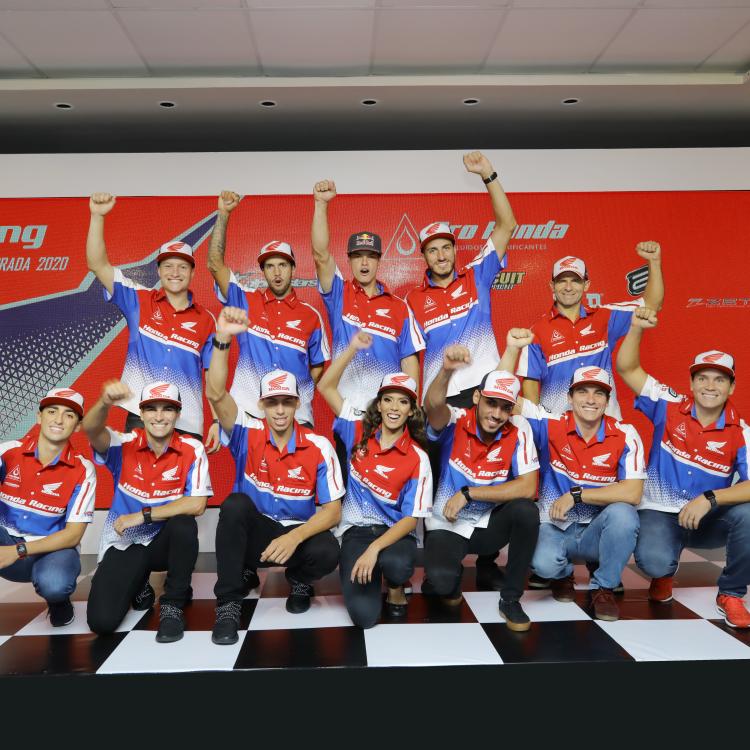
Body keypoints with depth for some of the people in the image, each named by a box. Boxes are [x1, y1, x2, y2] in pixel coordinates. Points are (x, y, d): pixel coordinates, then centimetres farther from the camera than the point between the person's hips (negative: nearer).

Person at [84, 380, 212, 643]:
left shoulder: (192, 449, -11)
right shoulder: (124, 444, -9)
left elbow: (197, 504, -21)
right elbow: (91, 430, -31)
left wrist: (143, 515, -20)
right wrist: (105, 403, -54)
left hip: (165, 542, 0)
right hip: (124, 544, 1)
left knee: (183, 523, -34)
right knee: (101, 621, -16)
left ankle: (173, 604, -11)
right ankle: (138, 584, 20)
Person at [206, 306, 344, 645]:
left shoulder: (319, 447, -11)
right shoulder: (247, 434, -9)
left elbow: (333, 510, -13)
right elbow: (216, 395, -27)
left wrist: (295, 536, -31)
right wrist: (222, 339, -40)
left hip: (298, 532, 0)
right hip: (252, 530, 0)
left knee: (327, 552, -32)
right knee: (236, 503, -32)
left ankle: (299, 580, 8)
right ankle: (228, 603, -17)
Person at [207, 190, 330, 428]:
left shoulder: (311, 316, 7)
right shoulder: (247, 302, 6)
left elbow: (317, 366, 13)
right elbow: (215, 264, -3)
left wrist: (300, 398, -2)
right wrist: (223, 213, -7)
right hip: (247, 412, 0)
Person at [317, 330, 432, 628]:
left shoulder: (417, 458, -8)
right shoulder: (359, 432, -1)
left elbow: (411, 518, -11)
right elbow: (326, 387, 0)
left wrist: (375, 549, -25)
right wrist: (353, 348, -8)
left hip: (395, 530, 0)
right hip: (356, 529, 0)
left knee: (397, 565, -38)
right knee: (364, 615, -21)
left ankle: (395, 589, 1)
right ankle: (363, 572, 15)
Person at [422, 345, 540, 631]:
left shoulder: (519, 430, -13)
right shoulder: (455, 422, -16)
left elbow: (528, 488, -21)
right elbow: (433, 406, -40)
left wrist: (468, 493, -23)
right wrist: (446, 370, -60)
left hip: (491, 524, 2)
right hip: (447, 524, -2)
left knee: (526, 510, -30)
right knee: (441, 581, -30)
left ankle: (510, 599, -6)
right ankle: (450, 578, 13)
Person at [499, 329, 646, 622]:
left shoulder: (625, 436, -10)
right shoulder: (551, 425, -9)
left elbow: (632, 493, -19)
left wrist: (575, 495, -20)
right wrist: (512, 348, -22)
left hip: (599, 530, 1)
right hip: (554, 528, 0)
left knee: (623, 514, -32)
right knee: (543, 563, -31)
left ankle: (604, 587, -4)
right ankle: (563, 573, 12)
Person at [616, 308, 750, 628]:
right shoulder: (670, 407, -7)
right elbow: (627, 369, -11)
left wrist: (709, 499, -32)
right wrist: (637, 329, -26)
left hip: (711, 518, 2)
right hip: (660, 513, -1)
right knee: (653, 561, -30)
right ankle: (664, 573, 15)